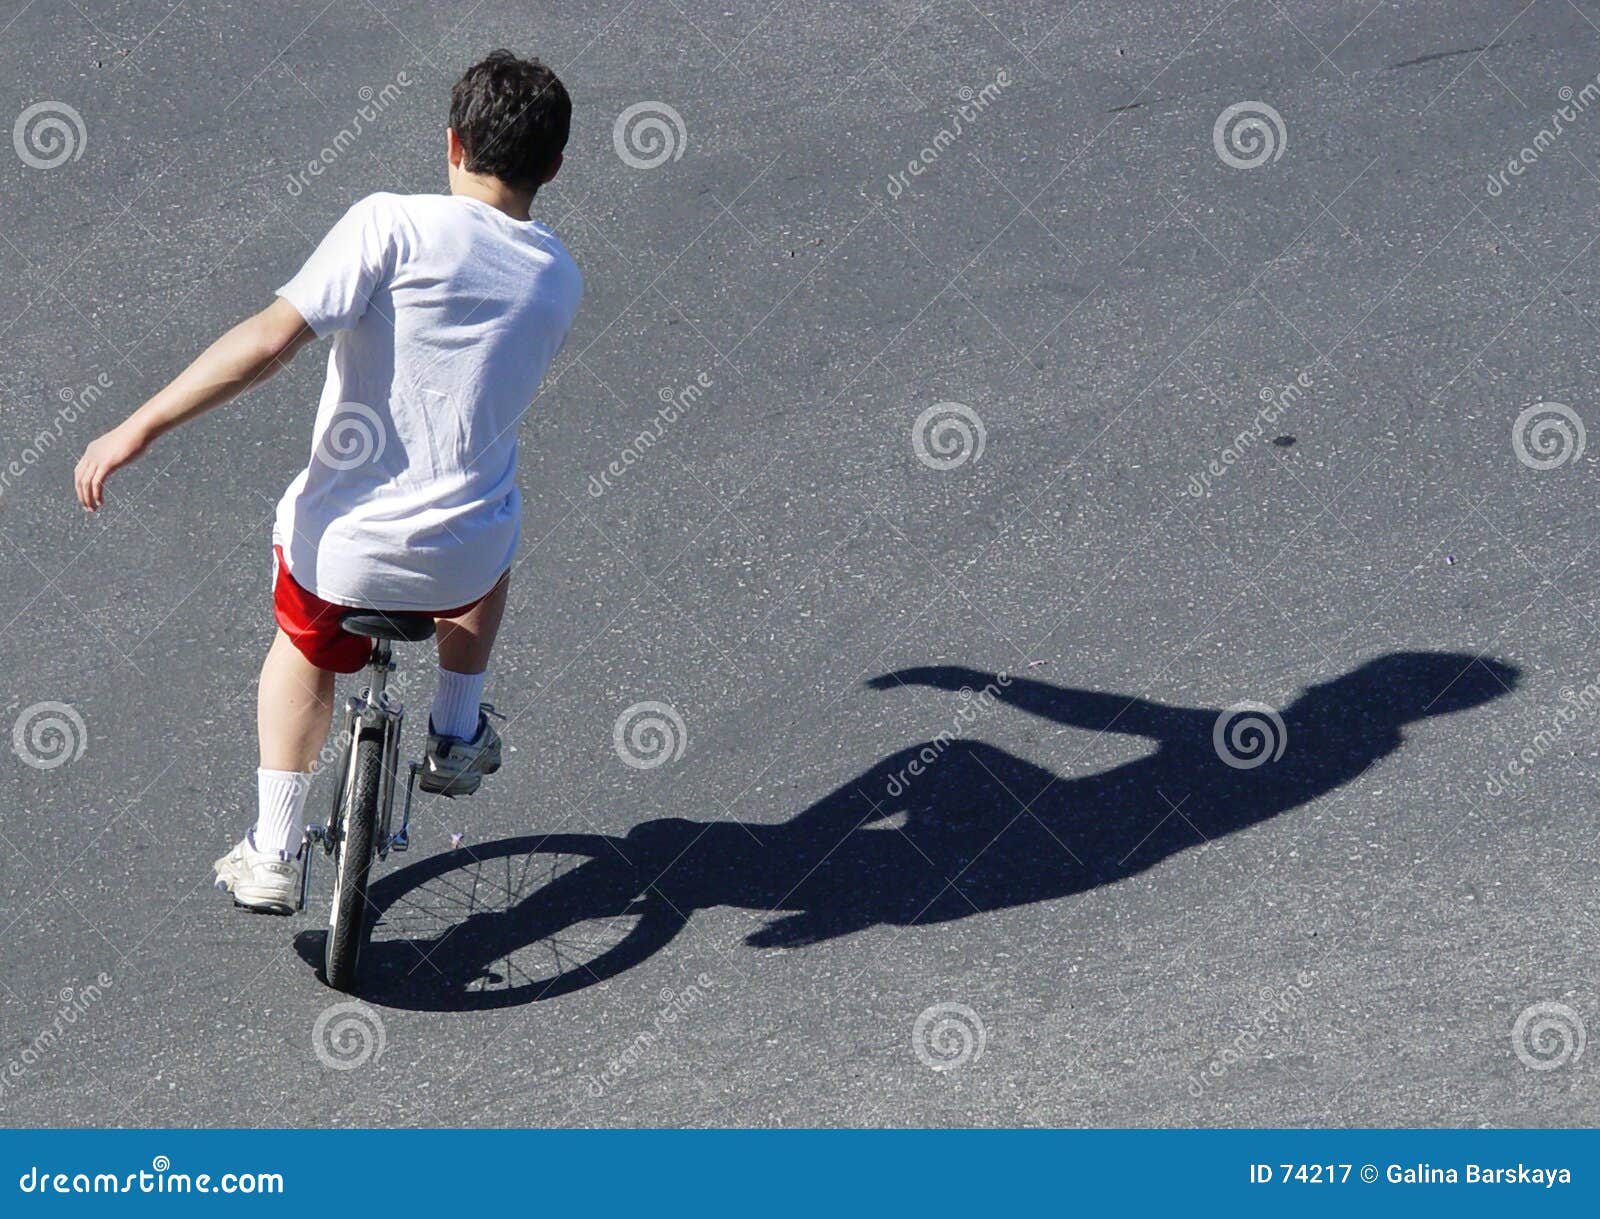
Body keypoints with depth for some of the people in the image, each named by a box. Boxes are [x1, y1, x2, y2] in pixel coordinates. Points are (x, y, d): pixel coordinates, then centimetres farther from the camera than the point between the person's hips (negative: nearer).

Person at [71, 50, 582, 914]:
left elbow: (271, 338, -20)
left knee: (305, 649, 31)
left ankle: (272, 856, 30)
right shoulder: (559, 279, 1)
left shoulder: (395, 226, -13)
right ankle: (456, 736, 44)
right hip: (460, 559, 2)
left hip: (343, 541, -2)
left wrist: (138, 428, -15)